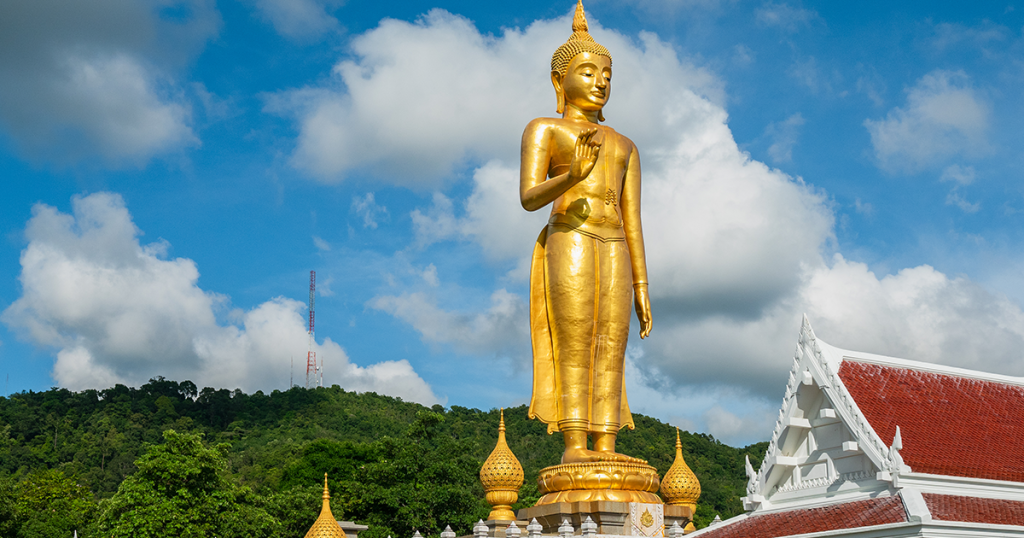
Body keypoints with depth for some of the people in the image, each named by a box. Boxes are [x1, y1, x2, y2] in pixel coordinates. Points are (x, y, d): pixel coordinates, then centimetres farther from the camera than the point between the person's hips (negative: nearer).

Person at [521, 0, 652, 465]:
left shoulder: (624, 146, 25)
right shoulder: (544, 129, 10)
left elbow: (633, 223, 19)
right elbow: (528, 197, -6)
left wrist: (641, 287, 11)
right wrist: (570, 177, -26)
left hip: (614, 252, 5)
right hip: (568, 241, -5)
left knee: (611, 350, -4)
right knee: (574, 347, -13)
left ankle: (605, 447, -7)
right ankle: (574, 445, -14)